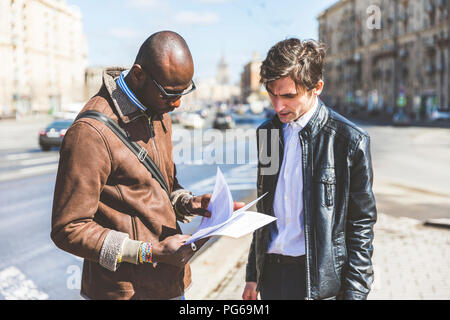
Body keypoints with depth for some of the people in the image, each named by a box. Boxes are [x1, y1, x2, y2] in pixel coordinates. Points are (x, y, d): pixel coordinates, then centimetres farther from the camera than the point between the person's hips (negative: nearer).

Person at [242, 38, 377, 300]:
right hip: (271, 276, 5)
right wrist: (253, 274, 13)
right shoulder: (266, 132, 5)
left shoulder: (350, 140, -10)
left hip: (320, 282, -4)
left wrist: (354, 293, -9)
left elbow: (362, 226, -7)